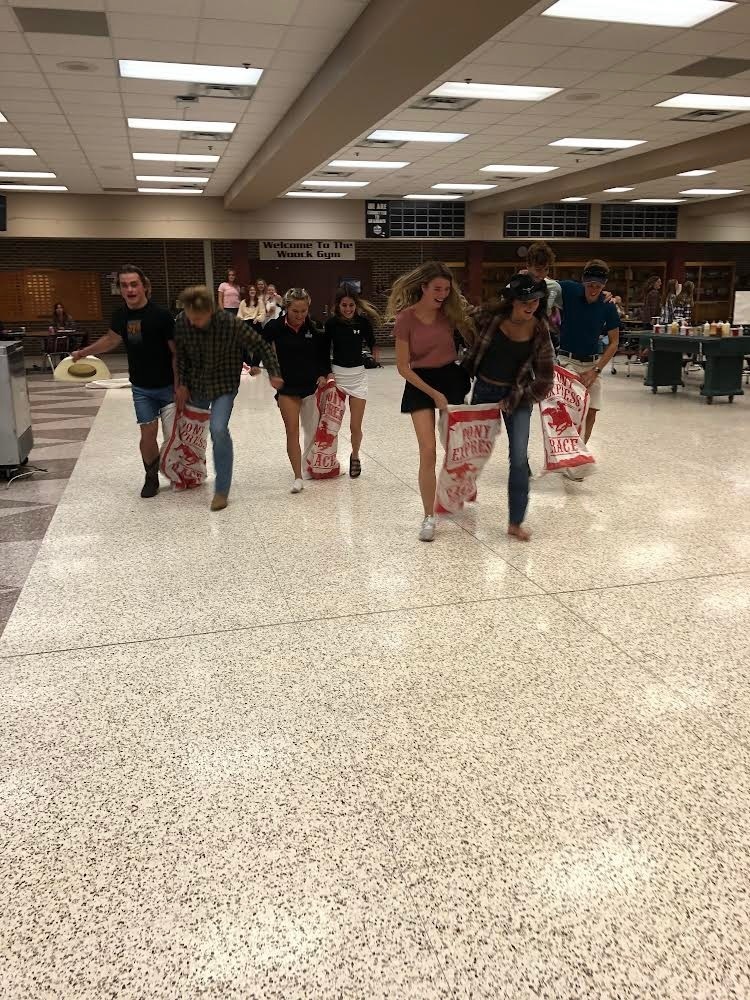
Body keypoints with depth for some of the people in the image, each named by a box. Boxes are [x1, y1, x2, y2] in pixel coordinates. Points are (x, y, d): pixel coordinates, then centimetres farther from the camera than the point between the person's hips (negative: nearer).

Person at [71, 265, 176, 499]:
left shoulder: (161, 315, -17)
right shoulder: (120, 316, -1)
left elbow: (176, 352, -13)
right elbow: (112, 339, 21)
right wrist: (84, 352, 29)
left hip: (167, 387, -3)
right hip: (141, 388, 4)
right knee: (148, 434, 1)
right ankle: (151, 477, 22)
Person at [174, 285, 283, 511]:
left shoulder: (231, 323, -26)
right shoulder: (182, 323, -15)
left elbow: (260, 345, -14)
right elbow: (181, 354, 1)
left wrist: (274, 373, -14)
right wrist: (182, 384, -1)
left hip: (224, 384, -4)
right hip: (196, 384, 5)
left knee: (218, 430, -22)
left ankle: (222, 490, -10)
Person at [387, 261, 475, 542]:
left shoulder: (450, 311, -3)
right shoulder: (406, 318, -13)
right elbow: (403, 366, -11)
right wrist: (434, 393, -14)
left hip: (451, 378, 4)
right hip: (421, 384, -3)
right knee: (428, 452, -9)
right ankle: (429, 517, 1)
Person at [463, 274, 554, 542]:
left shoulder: (540, 331, -12)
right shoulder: (492, 316, -14)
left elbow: (544, 378, -7)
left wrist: (513, 401, -9)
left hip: (517, 396, 0)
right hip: (484, 389, 1)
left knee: (519, 458, -6)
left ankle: (516, 522, 3)